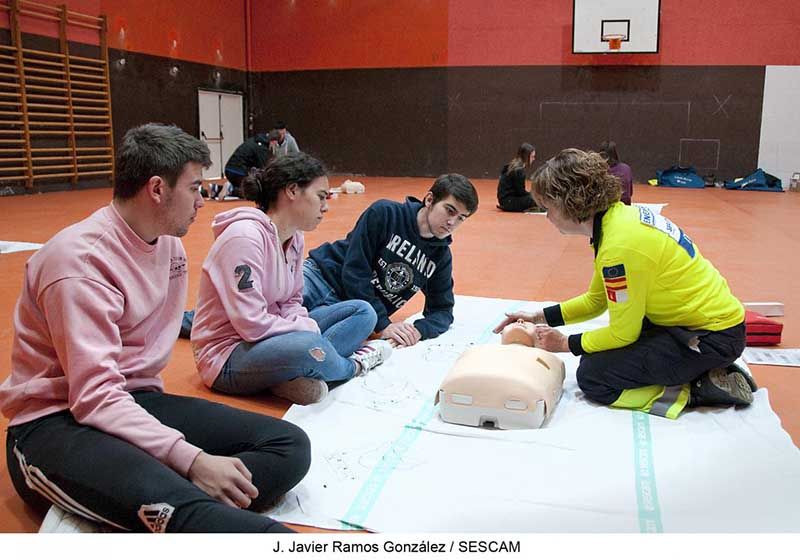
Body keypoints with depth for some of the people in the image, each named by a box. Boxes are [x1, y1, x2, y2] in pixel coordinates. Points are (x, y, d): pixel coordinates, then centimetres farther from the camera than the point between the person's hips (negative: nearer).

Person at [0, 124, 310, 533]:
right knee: (175, 507, -43)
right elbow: (95, 396, -23)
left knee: (289, 445, -16)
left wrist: (152, 404, -1)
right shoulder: (81, 259, -17)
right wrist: (192, 459, -31)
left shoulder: (169, 244, 7)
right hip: (56, 422, -9)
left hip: (135, 401, 9)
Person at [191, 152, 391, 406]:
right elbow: (252, 325, -26)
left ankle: (300, 375, -16)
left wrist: (308, 325, -11)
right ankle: (353, 365, -3)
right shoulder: (245, 236, -22)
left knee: (362, 311, 5)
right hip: (228, 357, -9)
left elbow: (291, 301, 10)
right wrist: (307, 328, -15)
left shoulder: (294, 238, 4)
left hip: (272, 339, 9)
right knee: (309, 346, -37)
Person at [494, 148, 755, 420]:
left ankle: (703, 389, -5)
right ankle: (709, 371, 13)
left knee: (592, 376, -9)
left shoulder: (620, 245, -27)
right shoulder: (617, 215, 1)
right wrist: (541, 317, 7)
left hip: (714, 337, -9)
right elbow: (596, 300, 11)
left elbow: (623, 333, -17)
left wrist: (565, 343, -4)